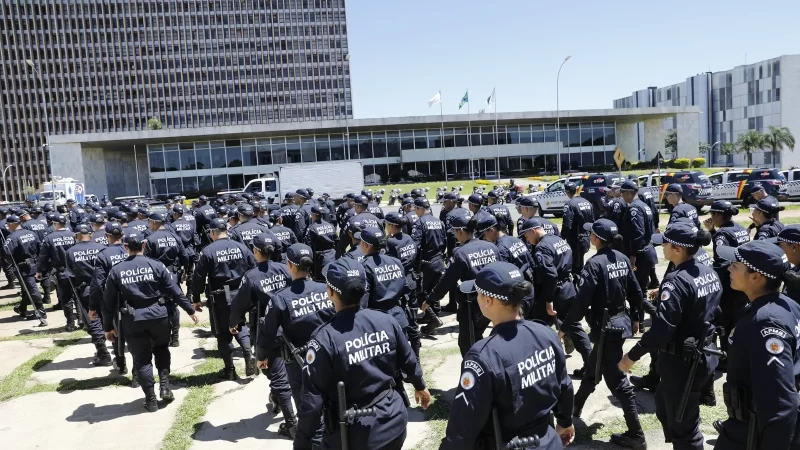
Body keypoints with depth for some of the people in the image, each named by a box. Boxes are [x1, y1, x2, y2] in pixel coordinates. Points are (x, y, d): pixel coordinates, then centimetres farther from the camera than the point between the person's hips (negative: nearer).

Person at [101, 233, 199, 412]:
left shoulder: (116, 271, 1)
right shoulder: (156, 265, -3)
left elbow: (109, 302, 3)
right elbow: (174, 290, -2)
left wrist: (108, 327, 13)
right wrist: (190, 310, 7)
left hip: (133, 320, 0)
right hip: (158, 316, 0)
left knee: (142, 360, 9)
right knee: (162, 349, 24)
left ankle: (151, 399, 12)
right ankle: (165, 386, 13)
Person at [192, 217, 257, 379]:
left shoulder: (208, 251, -10)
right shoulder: (241, 247, 0)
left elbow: (199, 277, -9)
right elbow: (254, 269, 2)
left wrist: (196, 299, 2)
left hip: (219, 298, -3)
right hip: (239, 295, 3)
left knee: (223, 333, 9)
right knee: (240, 326, 22)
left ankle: (230, 370, 15)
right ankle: (248, 355, 0)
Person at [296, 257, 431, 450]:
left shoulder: (325, 338, -23)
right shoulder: (386, 321, -9)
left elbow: (313, 399, -19)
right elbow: (408, 360, 7)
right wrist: (420, 386, 26)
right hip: (394, 421, 4)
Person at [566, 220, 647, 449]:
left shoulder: (594, 263, -20)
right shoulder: (622, 259, 2)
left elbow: (582, 300, -22)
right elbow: (635, 291, 9)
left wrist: (565, 326, -13)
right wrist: (635, 317, 23)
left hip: (606, 327, -8)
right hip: (621, 321, 8)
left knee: (616, 380, 0)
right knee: (593, 368, 24)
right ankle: (576, 406, 43)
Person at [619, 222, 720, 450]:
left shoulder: (677, 281, -24)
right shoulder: (710, 273, 2)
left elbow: (661, 329, -28)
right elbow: (714, 311, 14)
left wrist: (632, 355, -18)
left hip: (682, 362, -9)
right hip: (705, 356, 9)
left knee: (683, 426, 9)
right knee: (665, 407, 26)